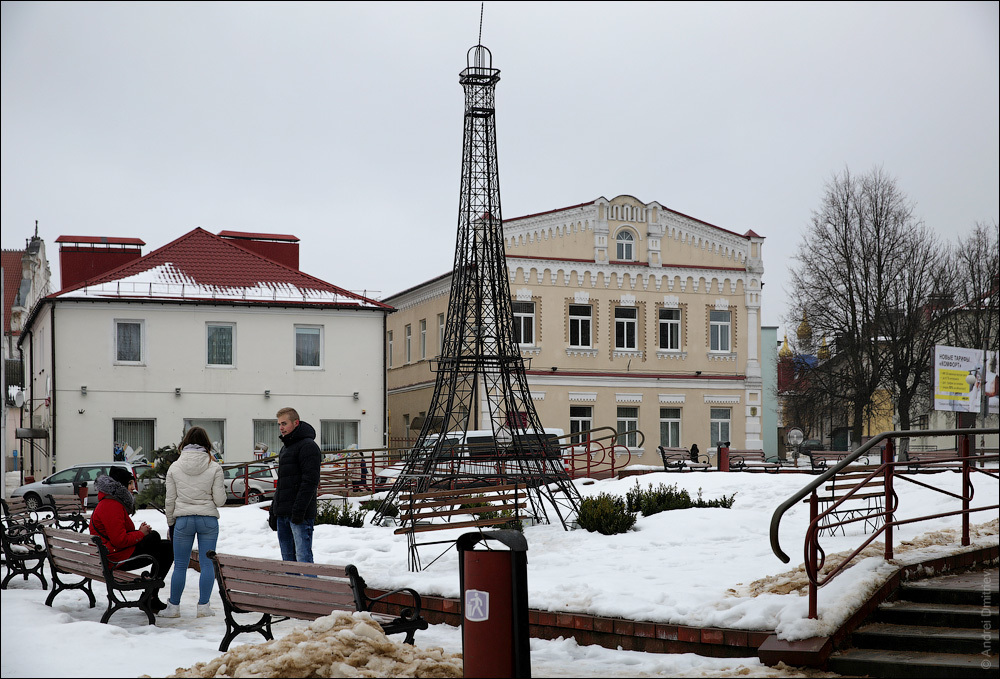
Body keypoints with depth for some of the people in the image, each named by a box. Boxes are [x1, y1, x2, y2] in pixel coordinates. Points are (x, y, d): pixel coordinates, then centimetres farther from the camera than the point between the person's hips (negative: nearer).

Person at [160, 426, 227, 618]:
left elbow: (170, 500, 3)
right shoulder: (214, 467, -5)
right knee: (207, 564, 6)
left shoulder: (175, 467, -1)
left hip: (183, 520, 1)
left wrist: (170, 522, 16)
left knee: (180, 565, 9)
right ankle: (203, 606, 6)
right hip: (208, 520, -1)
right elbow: (220, 500, -5)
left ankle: (174, 606, 14)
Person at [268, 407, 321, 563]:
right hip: (283, 514, 9)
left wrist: (299, 510, -23)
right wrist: (273, 510, 20)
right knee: (288, 558, 10)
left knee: (303, 557, -11)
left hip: (300, 514, -9)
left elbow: (310, 481, -17)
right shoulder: (285, 448, 21)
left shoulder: (308, 446, -9)